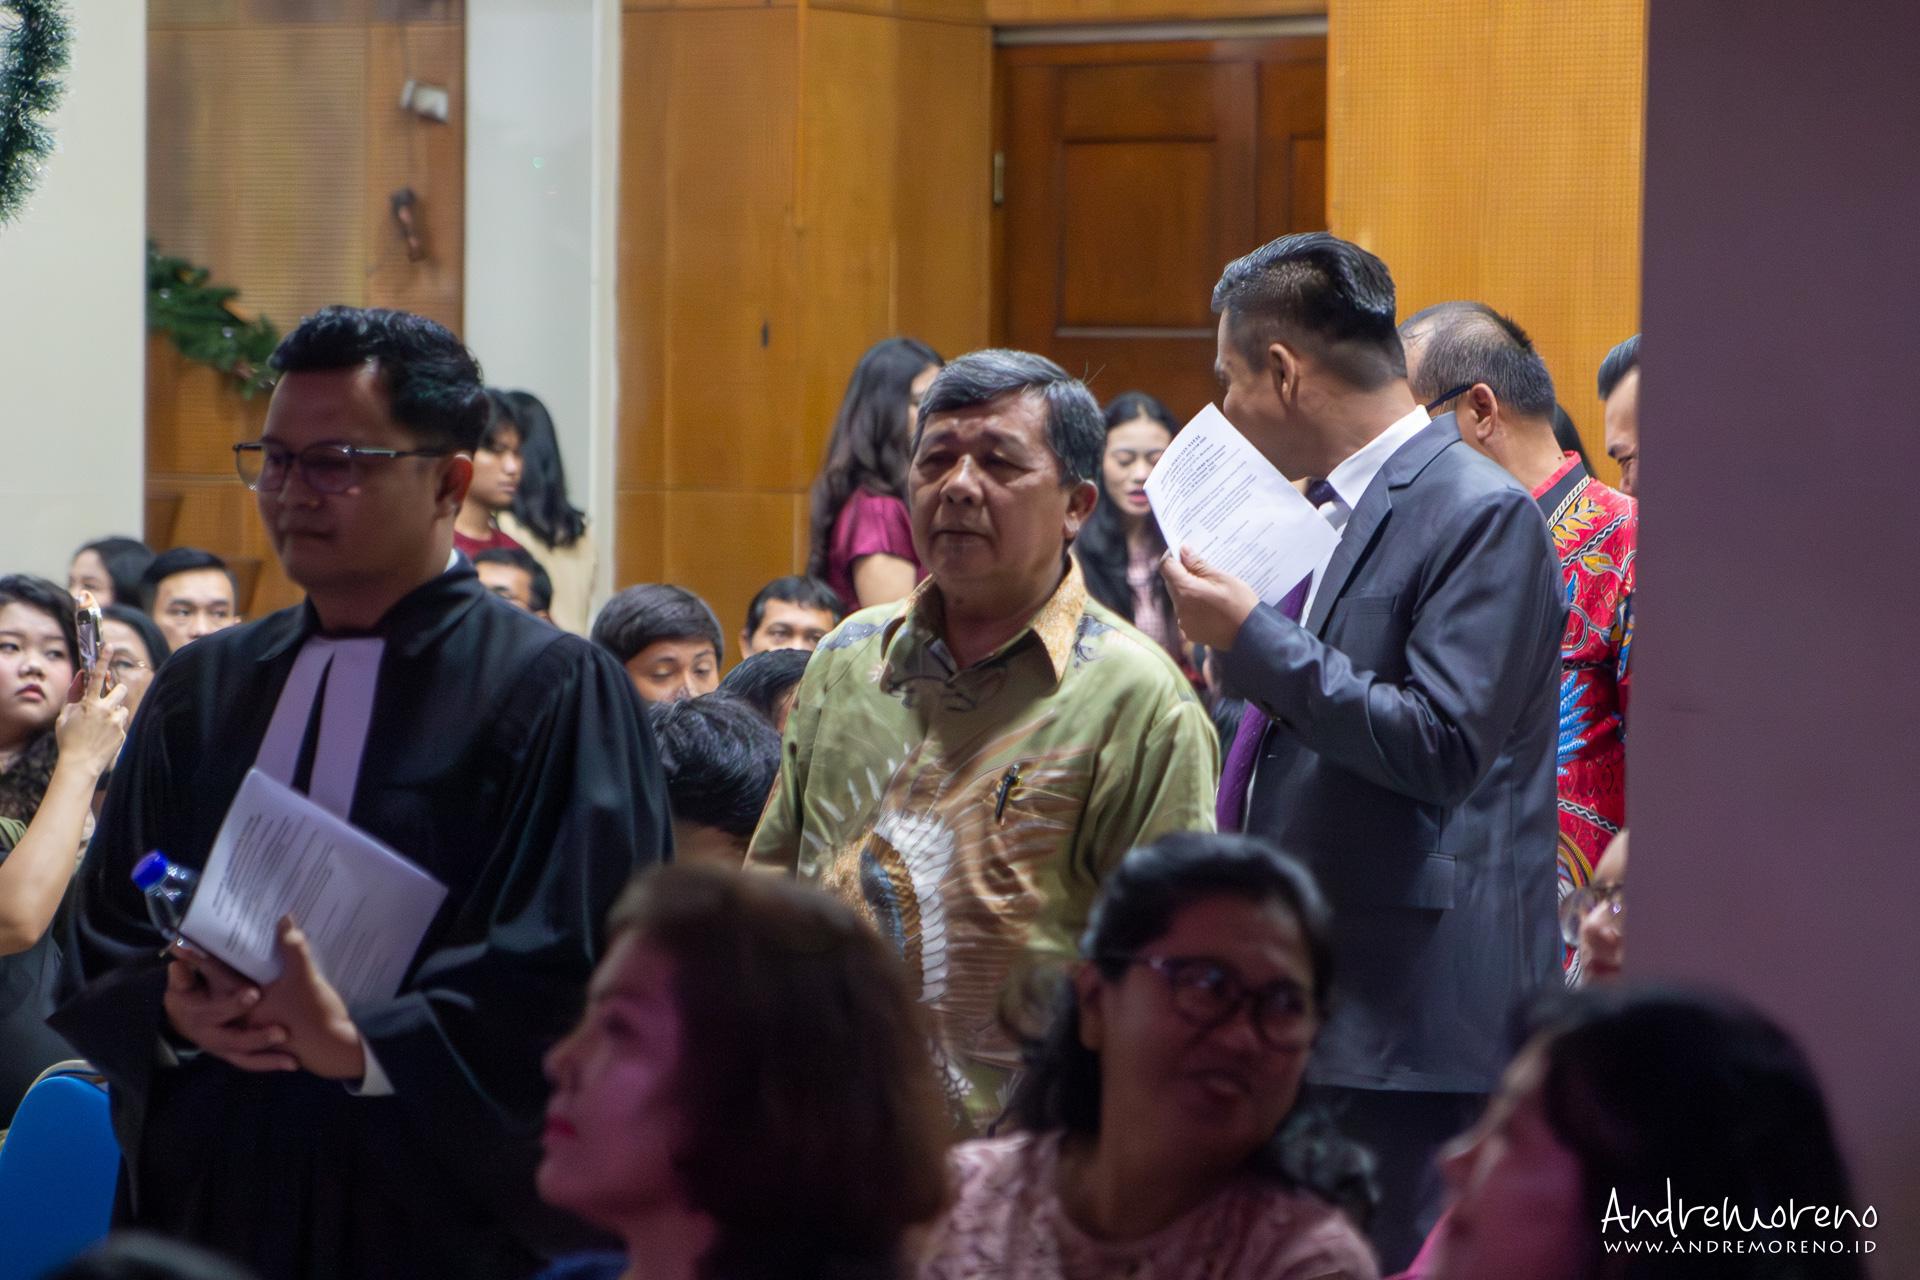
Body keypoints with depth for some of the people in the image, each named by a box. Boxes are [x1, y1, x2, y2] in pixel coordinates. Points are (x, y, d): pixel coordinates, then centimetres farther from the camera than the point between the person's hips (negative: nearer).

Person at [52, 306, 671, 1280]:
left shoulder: (553, 694, -6)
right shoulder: (202, 690, 11)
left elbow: (574, 969, -13)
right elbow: (103, 940, 12)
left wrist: (361, 1047, -23)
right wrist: (173, 1012, -10)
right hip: (204, 1200, 4)